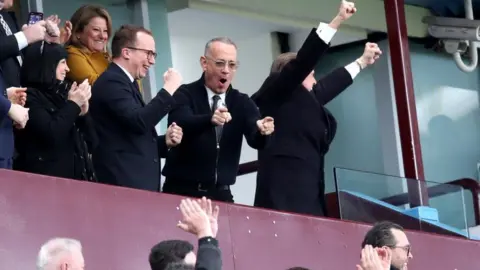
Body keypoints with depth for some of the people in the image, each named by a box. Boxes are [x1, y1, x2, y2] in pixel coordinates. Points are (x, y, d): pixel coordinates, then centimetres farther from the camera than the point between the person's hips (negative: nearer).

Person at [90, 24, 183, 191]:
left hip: (138, 184, 10)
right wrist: (168, 89, -14)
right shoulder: (112, 82, -9)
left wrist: (165, 142, 9)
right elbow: (138, 122, -23)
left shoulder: (125, 82, 21)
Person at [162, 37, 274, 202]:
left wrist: (262, 130, -32)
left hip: (221, 194, 3)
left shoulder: (242, 102, 7)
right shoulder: (184, 95, -5)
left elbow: (255, 139, -8)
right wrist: (210, 119, -45)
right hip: (182, 191, -3)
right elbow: (181, 124, -25)